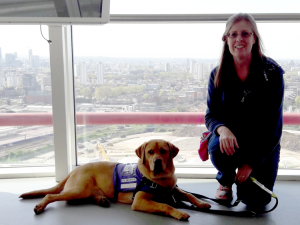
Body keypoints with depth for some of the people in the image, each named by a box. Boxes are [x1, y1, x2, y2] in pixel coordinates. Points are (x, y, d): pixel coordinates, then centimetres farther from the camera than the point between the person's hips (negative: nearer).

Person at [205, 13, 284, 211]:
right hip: (231, 138, 2)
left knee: (256, 201, -12)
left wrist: (251, 162, -17)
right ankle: (225, 181, 2)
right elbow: (211, 114, -4)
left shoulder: (272, 73, -14)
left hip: (263, 145, -1)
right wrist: (222, 129, -30)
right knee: (219, 148, -35)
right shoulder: (217, 75, -6)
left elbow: (273, 125, -13)